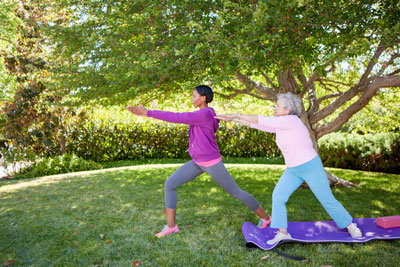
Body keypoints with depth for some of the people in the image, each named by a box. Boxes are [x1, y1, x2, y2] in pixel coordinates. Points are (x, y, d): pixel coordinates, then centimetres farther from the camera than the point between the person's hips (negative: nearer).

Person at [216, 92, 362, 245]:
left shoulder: (290, 121, -24)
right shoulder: (280, 125, 2)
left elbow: (261, 120, -25)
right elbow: (257, 125, 3)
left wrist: (236, 115, -19)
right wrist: (233, 119, 1)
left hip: (311, 167, -8)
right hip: (293, 170, 8)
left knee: (327, 200, 5)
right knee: (278, 196, -4)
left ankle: (350, 226, 30)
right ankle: (282, 233, 5)